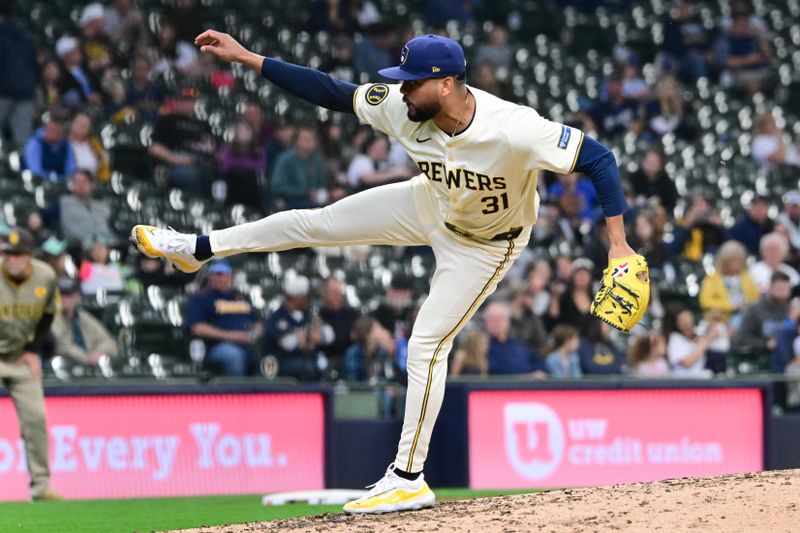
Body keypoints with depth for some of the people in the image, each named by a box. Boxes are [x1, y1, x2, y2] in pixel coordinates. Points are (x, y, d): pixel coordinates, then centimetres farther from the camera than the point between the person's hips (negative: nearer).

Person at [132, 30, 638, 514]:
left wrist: (618, 242, -44)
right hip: (433, 206, 5)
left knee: (426, 346, -8)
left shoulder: (514, 130, -43)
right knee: (318, 222, 10)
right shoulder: (402, 106, -27)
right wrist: (247, 57, -22)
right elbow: (331, 91, -18)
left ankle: (409, 479, 5)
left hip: (484, 244, -5)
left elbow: (598, 157, -39)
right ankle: (200, 248, 31)